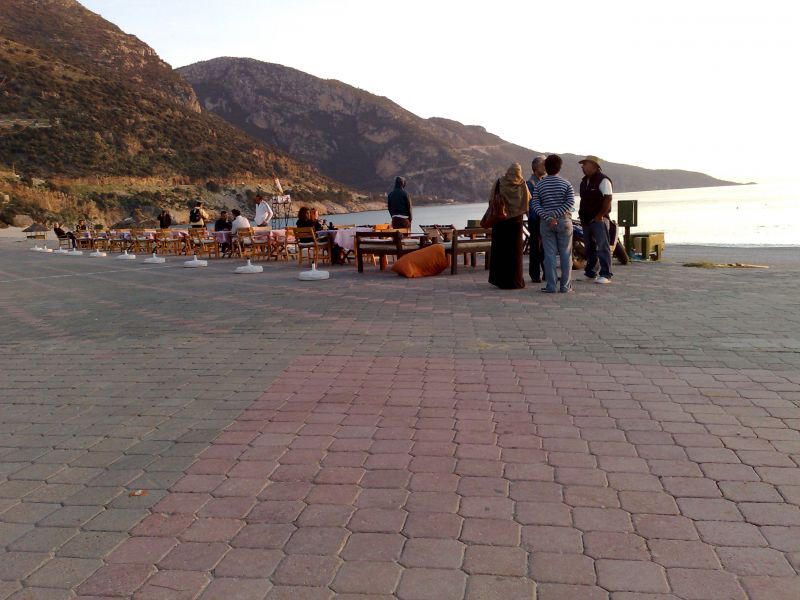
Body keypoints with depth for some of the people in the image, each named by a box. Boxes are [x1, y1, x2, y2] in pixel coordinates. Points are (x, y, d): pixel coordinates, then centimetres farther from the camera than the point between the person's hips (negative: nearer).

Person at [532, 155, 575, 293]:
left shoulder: (539, 185, 4)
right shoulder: (566, 183, 0)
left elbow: (535, 205, -5)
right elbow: (570, 202, -12)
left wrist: (548, 217, -12)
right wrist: (556, 214, -14)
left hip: (546, 223, 1)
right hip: (564, 221, -1)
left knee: (549, 254, 2)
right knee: (566, 254, 5)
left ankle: (551, 286, 1)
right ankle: (565, 286, 6)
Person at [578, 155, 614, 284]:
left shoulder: (603, 179, -10)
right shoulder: (584, 181, 17)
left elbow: (608, 199, -16)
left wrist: (600, 216, -17)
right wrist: (582, 214, 12)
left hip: (599, 219, -8)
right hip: (586, 219, 8)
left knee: (603, 247, -10)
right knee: (590, 247, 14)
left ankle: (606, 275, -10)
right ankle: (590, 272, 25)